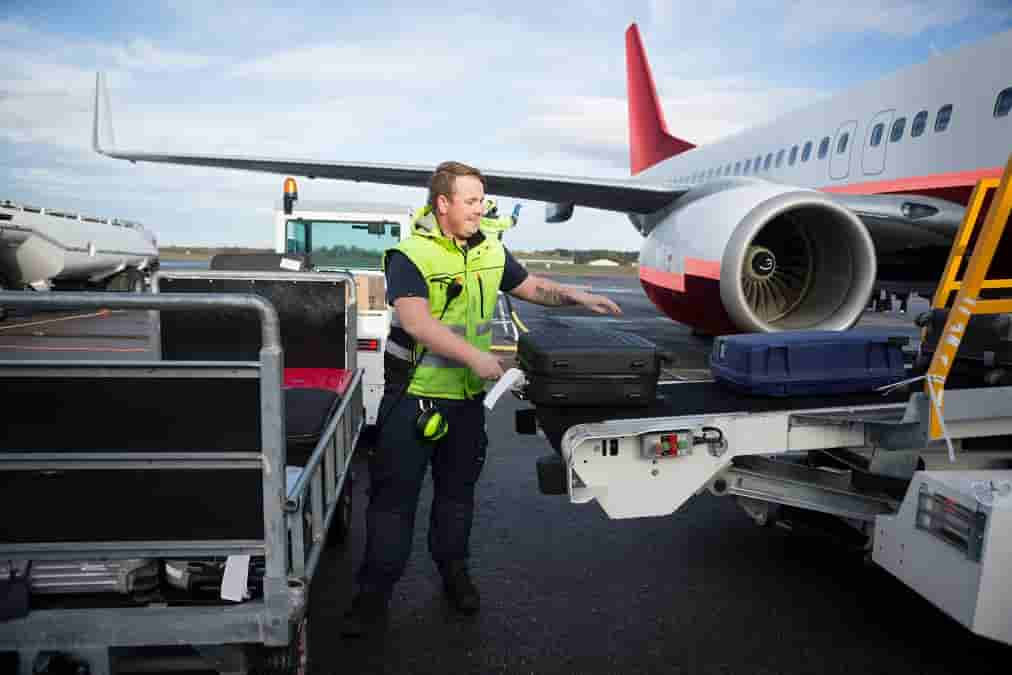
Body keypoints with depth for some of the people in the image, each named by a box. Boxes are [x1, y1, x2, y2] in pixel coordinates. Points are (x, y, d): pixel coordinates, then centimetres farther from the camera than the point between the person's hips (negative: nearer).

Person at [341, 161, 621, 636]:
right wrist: (474, 355, -34)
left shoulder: (491, 252, 5)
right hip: (413, 396, -5)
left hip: (467, 396, 5)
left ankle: (454, 570, 38)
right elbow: (416, 321, -27)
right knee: (393, 495, 3)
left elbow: (532, 287, 17)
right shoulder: (410, 255, -14)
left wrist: (578, 297, 3)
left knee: (457, 491, 18)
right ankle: (375, 591, 18)